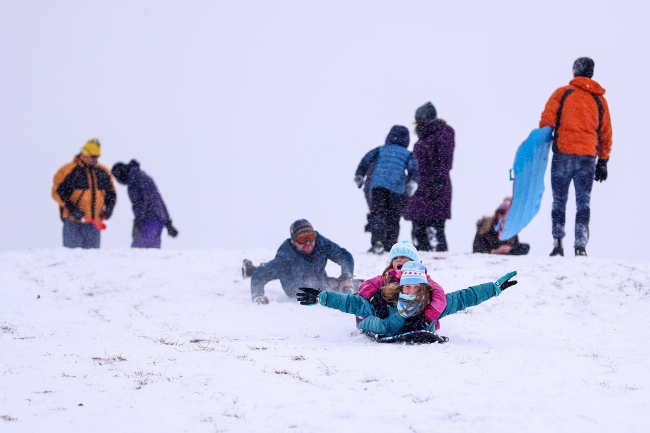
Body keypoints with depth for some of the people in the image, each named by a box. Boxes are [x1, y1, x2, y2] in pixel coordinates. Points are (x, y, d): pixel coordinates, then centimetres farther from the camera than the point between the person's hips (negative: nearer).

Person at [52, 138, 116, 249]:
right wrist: (72, 209, -16)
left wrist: (109, 208, 4)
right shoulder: (69, 170, -5)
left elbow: (111, 193, 23)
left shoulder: (103, 172, 12)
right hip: (73, 224, -5)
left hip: (94, 224, 5)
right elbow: (58, 192, -6)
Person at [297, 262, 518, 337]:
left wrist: (496, 287, -29)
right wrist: (321, 298, -45)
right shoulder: (384, 305, -41)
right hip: (387, 337, -2)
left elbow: (464, 297, -30)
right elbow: (353, 302, -39)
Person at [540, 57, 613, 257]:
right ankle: (581, 244, -5)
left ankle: (558, 244, -3)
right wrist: (603, 162, 20)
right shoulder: (599, 99, 10)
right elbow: (606, 134, 14)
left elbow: (546, 121, -5)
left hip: (563, 153, -1)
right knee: (583, 202, 5)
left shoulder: (562, 93, 2)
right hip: (588, 157, 1)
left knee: (559, 201, 6)